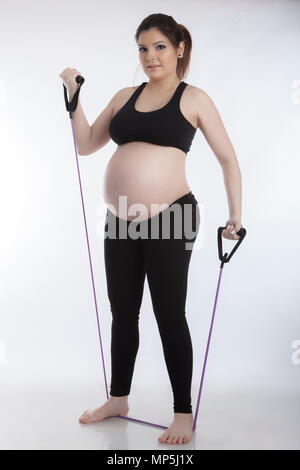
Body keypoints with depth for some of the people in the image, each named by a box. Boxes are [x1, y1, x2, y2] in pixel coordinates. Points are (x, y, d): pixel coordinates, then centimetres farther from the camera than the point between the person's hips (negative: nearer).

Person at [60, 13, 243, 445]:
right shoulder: (125, 96, 13)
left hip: (169, 218, -5)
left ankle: (184, 413, 16)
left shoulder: (193, 98, 1)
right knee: (123, 313, 15)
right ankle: (118, 399, 33)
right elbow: (86, 145, 18)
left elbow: (228, 159, 3)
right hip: (121, 220, 5)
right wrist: (74, 97, 8)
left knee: (169, 317, 1)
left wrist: (236, 216, -3)